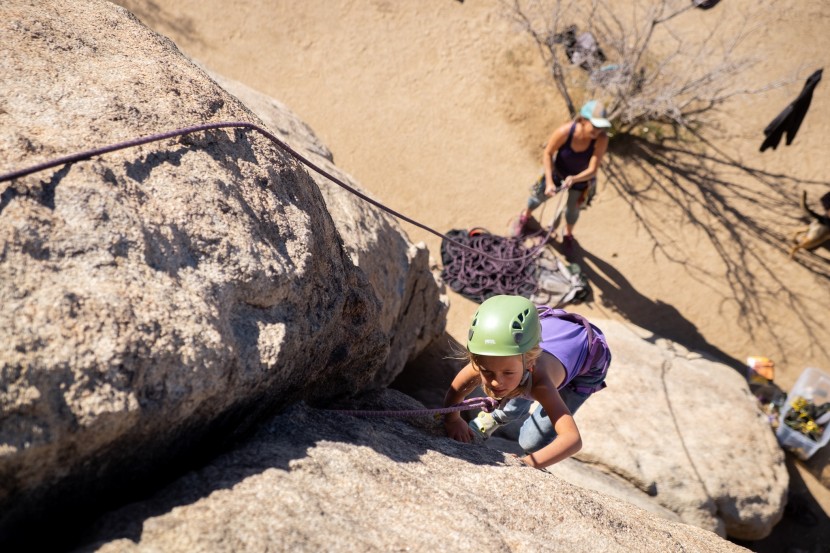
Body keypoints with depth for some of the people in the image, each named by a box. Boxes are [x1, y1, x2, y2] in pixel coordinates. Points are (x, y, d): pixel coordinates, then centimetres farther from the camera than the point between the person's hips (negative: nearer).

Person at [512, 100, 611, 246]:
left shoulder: (601, 139, -37)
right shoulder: (565, 131, -37)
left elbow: (592, 170, -34)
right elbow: (548, 153, -21)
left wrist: (574, 179, -53)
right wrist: (549, 182, -25)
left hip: (581, 177, 0)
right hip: (558, 170, 0)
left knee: (573, 209, 23)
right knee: (539, 196, 23)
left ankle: (568, 234, 57)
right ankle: (525, 217, 59)